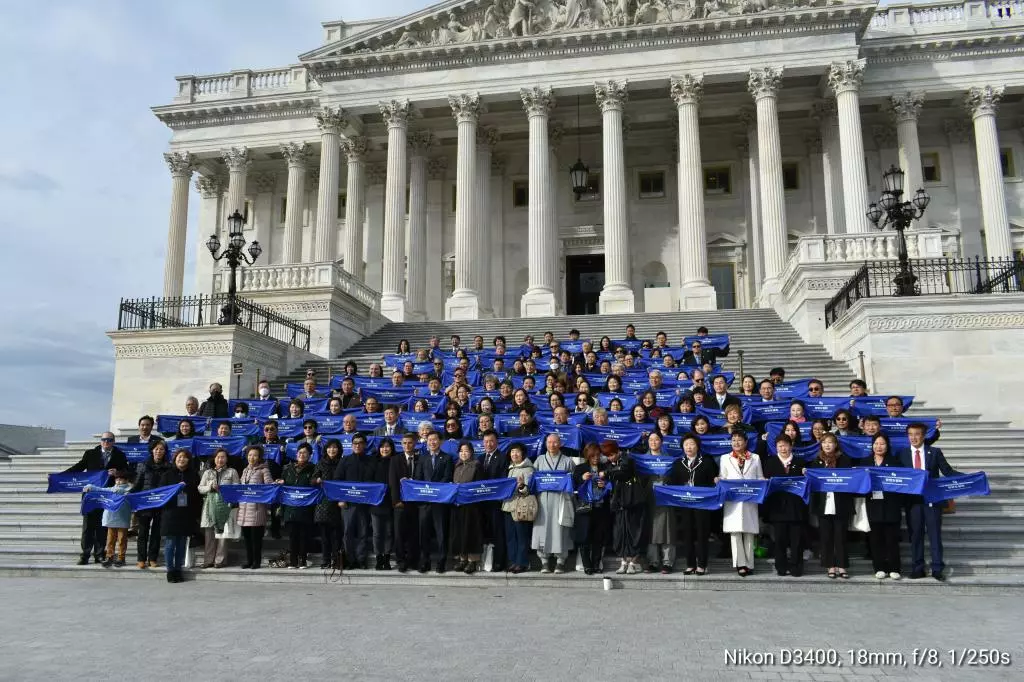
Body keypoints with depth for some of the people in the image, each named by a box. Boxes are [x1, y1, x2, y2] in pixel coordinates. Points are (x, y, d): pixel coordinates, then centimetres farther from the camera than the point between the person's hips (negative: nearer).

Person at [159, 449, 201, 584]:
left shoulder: (193, 475, 7)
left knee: (182, 544, 6)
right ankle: (170, 570, 9)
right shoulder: (168, 474, 4)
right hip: (170, 514, -2)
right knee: (170, 543, -1)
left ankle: (178, 569, 15)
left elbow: (198, 495, 6)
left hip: (187, 515, 2)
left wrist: (197, 514, 1)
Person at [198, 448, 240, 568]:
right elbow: (200, 488, 12)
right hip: (210, 506, 2)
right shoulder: (208, 472, 17)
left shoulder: (232, 472, 10)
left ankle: (220, 560, -1)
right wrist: (210, 487, -5)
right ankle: (208, 560, 4)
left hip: (225, 506, -2)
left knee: (223, 533, -5)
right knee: (209, 534, -1)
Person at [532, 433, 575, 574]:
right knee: (543, 528, -4)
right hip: (543, 500, 1)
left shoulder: (567, 461, 11)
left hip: (561, 500, -1)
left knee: (560, 529, -4)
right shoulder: (539, 460, 16)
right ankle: (544, 561, 4)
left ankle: (560, 561, 3)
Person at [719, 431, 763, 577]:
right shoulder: (725, 458, 14)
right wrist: (719, 481, -10)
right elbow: (722, 478, 10)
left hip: (750, 499, 1)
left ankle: (749, 564, 7)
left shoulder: (755, 458, 15)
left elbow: (760, 478, 11)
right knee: (735, 532, -7)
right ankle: (741, 564, -5)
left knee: (749, 532, 1)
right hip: (732, 500, 0)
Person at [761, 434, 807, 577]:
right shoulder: (770, 462, 9)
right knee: (779, 537, 2)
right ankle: (781, 567, 11)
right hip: (778, 506, 0)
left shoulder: (799, 463, 11)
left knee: (796, 537, 1)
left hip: (796, 505, 1)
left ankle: (796, 567, 9)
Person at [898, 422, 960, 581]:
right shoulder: (903, 454, 6)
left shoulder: (935, 452, 4)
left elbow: (947, 471, 1)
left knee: (935, 533, 2)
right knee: (915, 535, 6)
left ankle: (937, 569, 9)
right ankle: (917, 569, 14)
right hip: (912, 500, 1)